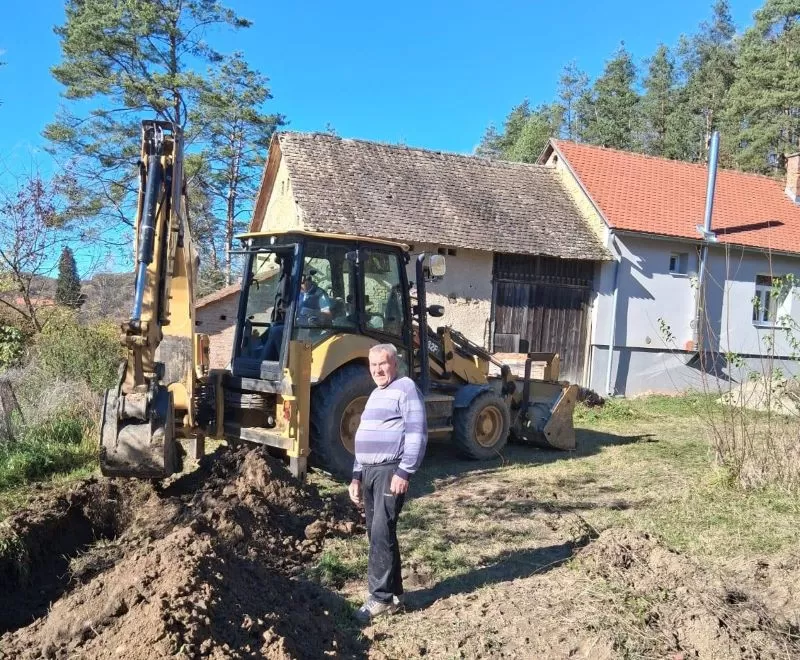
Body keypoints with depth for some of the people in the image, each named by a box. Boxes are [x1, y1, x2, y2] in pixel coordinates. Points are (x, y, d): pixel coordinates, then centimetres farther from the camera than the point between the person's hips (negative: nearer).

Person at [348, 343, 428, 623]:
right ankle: (393, 593, 18)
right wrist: (356, 476, 19)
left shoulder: (406, 388, -7)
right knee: (376, 534, 10)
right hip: (369, 471, 9)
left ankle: (381, 597, -2)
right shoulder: (375, 395, 20)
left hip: (391, 471, -9)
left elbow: (417, 434, -16)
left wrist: (404, 472, -21)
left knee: (382, 533, -10)